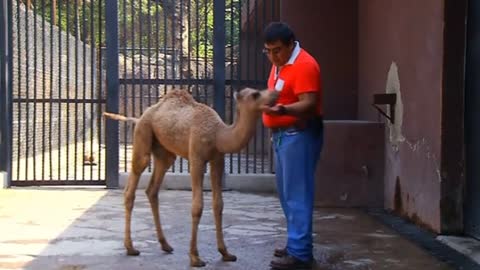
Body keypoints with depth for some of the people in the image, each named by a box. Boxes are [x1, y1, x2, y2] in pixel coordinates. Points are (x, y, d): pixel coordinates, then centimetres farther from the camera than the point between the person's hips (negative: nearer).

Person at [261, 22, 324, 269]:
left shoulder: (304, 65, -16)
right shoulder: (279, 64, 14)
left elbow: (309, 104, -24)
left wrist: (283, 110, -40)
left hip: (299, 134, -10)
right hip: (282, 134, 10)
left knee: (296, 194, -10)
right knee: (286, 194, 13)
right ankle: (297, 244, 22)